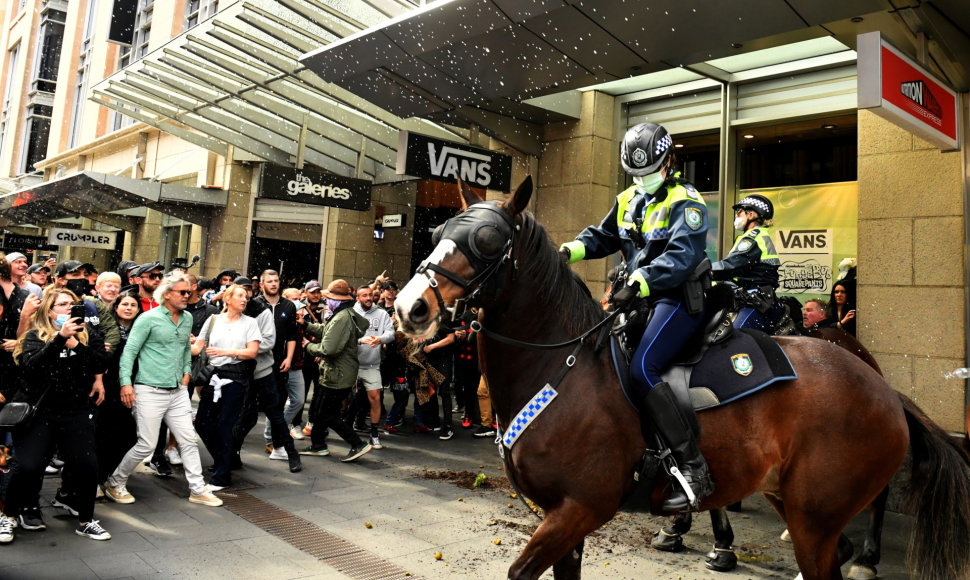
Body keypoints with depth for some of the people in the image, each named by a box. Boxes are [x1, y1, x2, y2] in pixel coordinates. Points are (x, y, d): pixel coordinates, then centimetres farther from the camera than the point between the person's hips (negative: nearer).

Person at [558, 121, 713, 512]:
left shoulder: (686, 202, -9)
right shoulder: (627, 201, 15)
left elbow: (681, 256, -23)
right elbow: (602, 237, 22)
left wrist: (638, 284, -35)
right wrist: (570, 250, 1)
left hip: (678, 299, -9)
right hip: (639, 298, 9)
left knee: (642, 368, -25)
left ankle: (693, 467, -20)